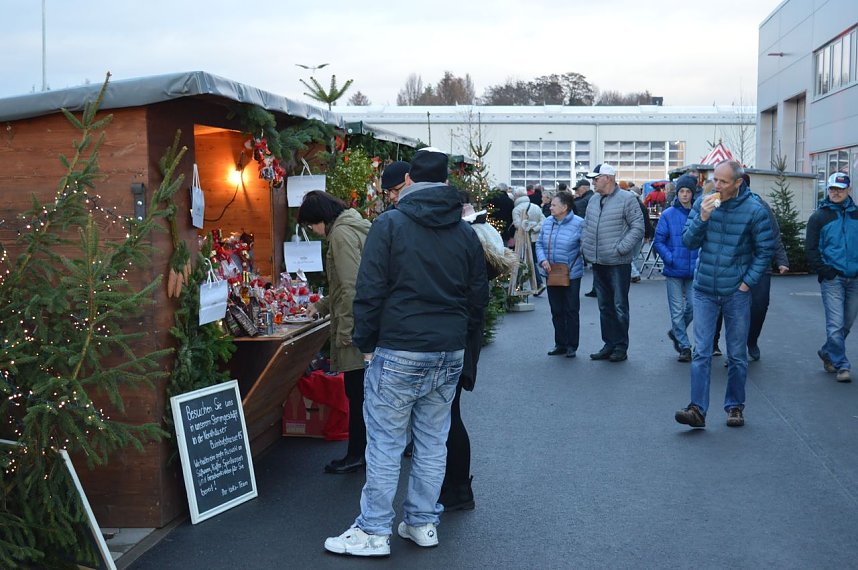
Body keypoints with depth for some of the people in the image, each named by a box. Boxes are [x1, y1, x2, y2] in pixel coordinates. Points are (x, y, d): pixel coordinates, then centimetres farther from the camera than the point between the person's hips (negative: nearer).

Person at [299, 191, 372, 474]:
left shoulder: (342, 233, -13)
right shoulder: (353, 227, 18)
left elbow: (351, 286, -20)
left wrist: (345, 331, -18)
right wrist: (321, 306, 28)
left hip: (355, 326, -10)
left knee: (356, 390, -2)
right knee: (362, 390, 15)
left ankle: (357, 454, 7)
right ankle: (362, 449, 23)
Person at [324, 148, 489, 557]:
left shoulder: (389, 224, -7)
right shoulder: (465, 232, 7)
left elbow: (370, 292, -10)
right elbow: (478, 296, 11)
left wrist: (366, 343, -1)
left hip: (398, 353, -5)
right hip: (450, 354, 5)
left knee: (385, 444, 2)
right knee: (433, 442, 13)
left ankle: (374, 532, 8)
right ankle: (423, 523, 23)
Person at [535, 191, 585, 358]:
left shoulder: (578, 224, -12)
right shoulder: (547, 223, 4)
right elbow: (539, 244, 9)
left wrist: (573, 266, -16)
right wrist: (543, 260, -7)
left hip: (571, 275, -5)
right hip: (552, 275, 5)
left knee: (571, 311, 5)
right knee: (556, 311, 12)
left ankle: (571, 346, 15)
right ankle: (560, 344, 23)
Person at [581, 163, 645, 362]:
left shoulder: (627, 199, -8)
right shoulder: (594, 201, 12)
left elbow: (638, 227, -11)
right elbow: (586, 226, 22)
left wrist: (621, 248, -16)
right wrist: (586, 247, 8)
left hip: (618, 263, -7)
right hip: (598, 264, 7)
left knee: (619, 306, -1)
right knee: (604, 307, 13)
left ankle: (621, 347, 7)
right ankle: (609, 345, 21)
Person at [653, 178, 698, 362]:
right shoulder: (668, 215, -3)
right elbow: (658, 241, 0)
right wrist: (670, 259, -12)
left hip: (694, 270, 1)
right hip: (674, 270, -1)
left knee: (693, 306, 4)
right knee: (677, 310, 3)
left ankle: (676, 332, 30)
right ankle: (684, 346, 13)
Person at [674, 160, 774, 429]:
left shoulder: (754, 210, -8)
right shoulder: (703, 203, -2)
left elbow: (765, 250, -1)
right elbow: (689, 242, -3)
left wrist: (748, 281, -6)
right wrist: (702, 217, -18)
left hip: (736, 292, -1)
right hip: (704, 290, 1)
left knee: (737, 354, 9)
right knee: (701, 352, -3)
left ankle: (735, 407, 22)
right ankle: (697, 409, -4)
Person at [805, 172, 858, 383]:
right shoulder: (819, 217, 1)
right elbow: (811, 248, 0)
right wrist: (823, 271, -10)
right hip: (832, 279, -4)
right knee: (836, 324, -8)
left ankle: (827, 352, 31)